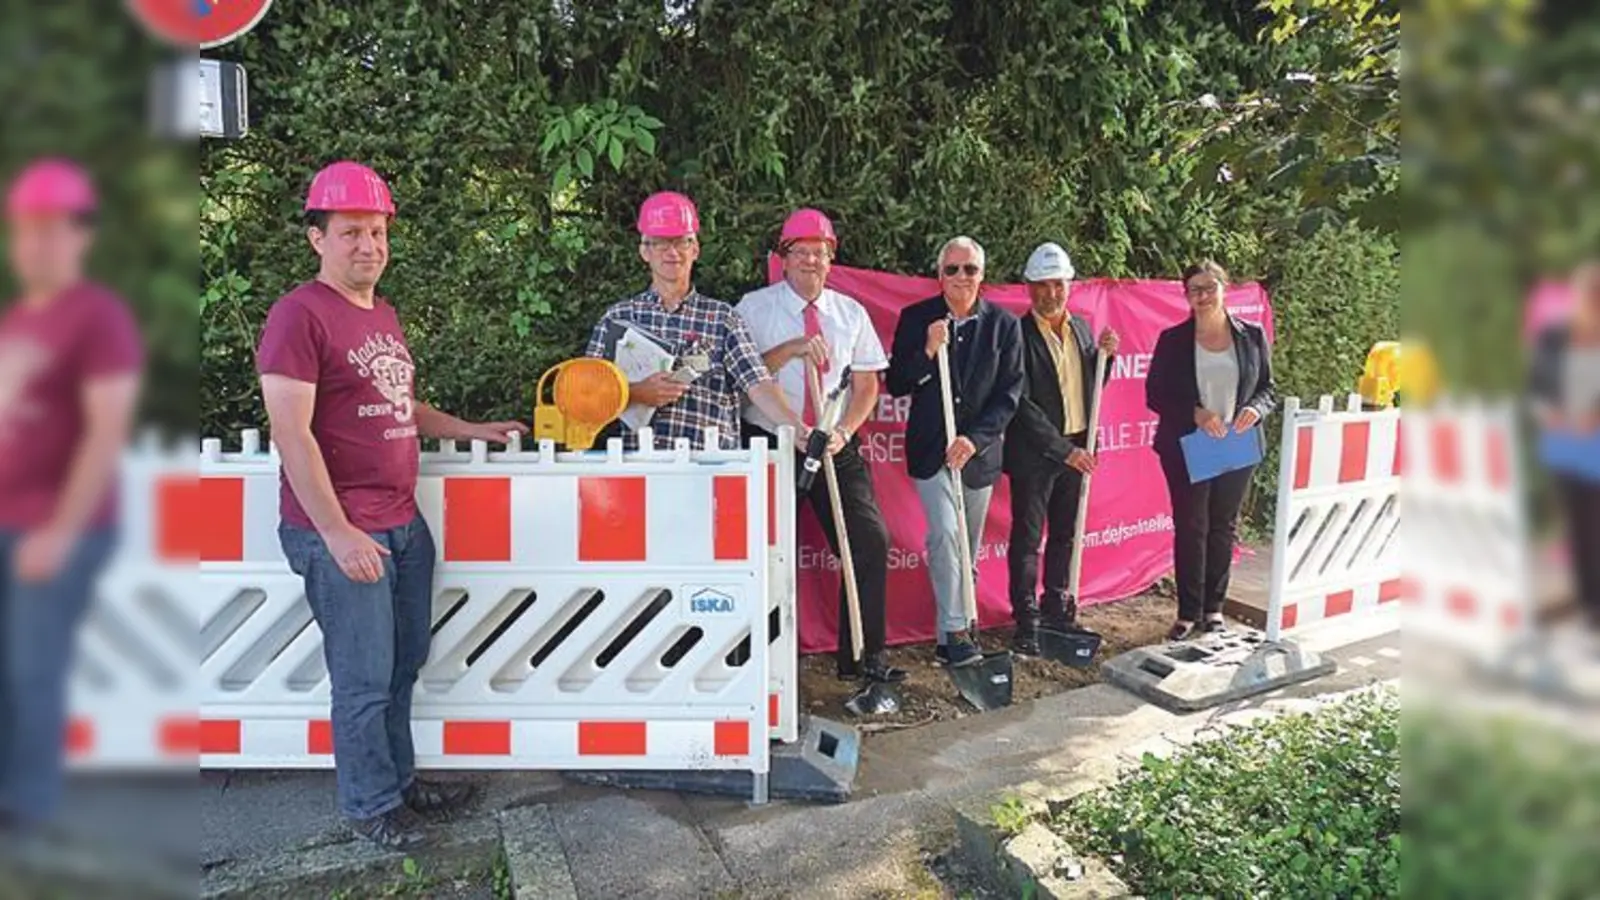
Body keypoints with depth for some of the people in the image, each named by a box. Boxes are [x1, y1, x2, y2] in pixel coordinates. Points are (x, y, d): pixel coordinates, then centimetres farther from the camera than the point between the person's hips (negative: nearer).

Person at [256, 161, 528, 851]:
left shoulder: (383, 314, 16)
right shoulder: (299, 315, -12)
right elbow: (291, 434, -17)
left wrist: (475, 431, 22)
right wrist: (337, 532, -20)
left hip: (404, 522, 8)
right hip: (340, 533, -8)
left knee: (404, 666, 17)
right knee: (365, 679, 3)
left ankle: (398, 779, 33)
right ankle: (369, 805, 21)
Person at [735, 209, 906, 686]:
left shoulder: (851, 313, 9)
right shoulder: (755, 308, -1)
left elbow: (866, 384, 8)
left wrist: (843, 432, -8)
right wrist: (791, 349, -24)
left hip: (836, 448, 3)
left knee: (871, 540, -4)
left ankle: (863, 657, 8)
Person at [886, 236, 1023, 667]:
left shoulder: (1004, 324, 0)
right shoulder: (916, 319, -1)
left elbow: (1009, 394, -3)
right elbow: (895, 385, -2)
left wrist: (974, 439, -14)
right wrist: (927, 351, -18)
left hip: (980, 451, 2)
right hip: (931, 449, -2)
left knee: (968, 548, 10)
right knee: (945, 534, -17)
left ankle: (954, 633, 21)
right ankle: (955, 631, -8)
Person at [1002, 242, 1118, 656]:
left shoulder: (1081, 328, 8)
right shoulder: (1019, 334, -12)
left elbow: (1090, 389, 16)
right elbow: (1021, 403, -17)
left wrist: (1105, 355, -3)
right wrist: (1062, 449, -19)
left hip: (1076, 450, 6)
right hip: (1034, 453, -6)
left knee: (1065, 534, 16)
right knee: (1027, 538, 2)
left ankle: (1056, 608, 29)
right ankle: (1026, 622, 10)